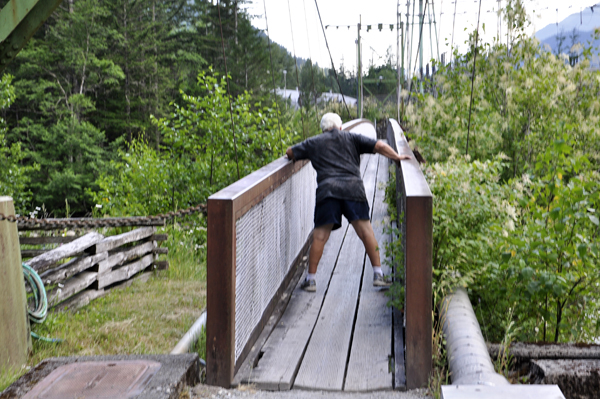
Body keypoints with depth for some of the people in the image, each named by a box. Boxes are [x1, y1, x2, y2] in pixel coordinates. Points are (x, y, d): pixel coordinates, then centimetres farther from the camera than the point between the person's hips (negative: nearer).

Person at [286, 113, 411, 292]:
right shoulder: (352, 138, 20)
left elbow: (290, 152, 26)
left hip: (327, 190, 0)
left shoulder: (313, 143, 20)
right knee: (365, 231, 3)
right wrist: (396, 157, 20)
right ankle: (378, 274, 2)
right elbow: (379, 146, 11)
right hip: (353, 189, 0)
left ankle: (311, 279, 7)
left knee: (320, 236, 2)